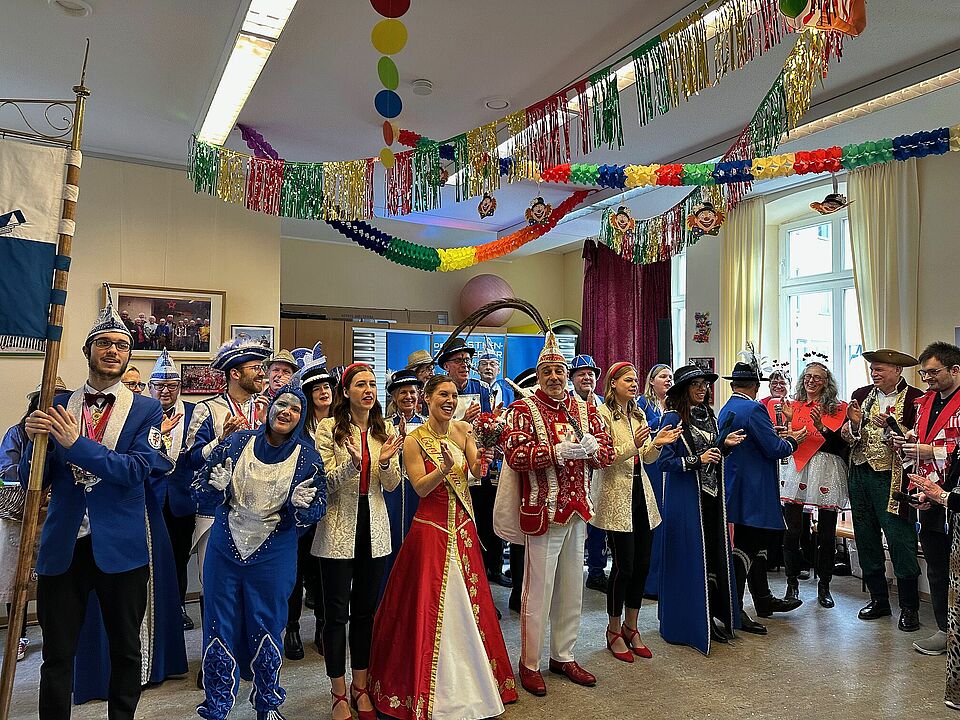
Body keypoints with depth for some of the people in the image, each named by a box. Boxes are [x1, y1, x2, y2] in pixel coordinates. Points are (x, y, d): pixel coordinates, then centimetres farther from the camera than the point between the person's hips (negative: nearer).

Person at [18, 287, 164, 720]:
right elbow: (31, 481, 3)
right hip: (62, 547, 1)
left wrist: (76, 444, -22)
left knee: (125, 649, 14)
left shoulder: (146, 410, -1)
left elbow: (137, 470, -15)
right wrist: (36, 439, -16)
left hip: (120, 548, -1)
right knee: (57, 655, 10)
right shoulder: (57, 407, 5)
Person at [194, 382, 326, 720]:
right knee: (220, 626, 10)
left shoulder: (307, 457, -6)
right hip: (225, 548, 1)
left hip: (274, 554, -1)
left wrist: (303, 505, -25)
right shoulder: (236, 442, -5)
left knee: (267, 626, 12)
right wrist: (217, 487, -21)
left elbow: (316, 511, -3)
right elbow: (201, 490, 1)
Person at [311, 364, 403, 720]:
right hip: (338, 528, -3)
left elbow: (392, 485, 4)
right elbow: (324, 483, -11)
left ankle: (360, 687, 30)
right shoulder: (329, 428, -7)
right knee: (337, 612, 5)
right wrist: (352, 463, -29)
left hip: (374, 527, 4)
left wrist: (386, 462, -17)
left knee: (366, 609, 14)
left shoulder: (385, 430, 5)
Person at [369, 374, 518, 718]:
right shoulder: (414, 439, -8)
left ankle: (470, 683, 30)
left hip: (463, 527, 4)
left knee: (468, 605, 12)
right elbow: (420, 487, -14)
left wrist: (483, 456, -26)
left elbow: (478, 471, -6)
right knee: (431, 607, 3)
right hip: (431, 529, -4)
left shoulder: (463, 430, 3)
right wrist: (444, 468, -30)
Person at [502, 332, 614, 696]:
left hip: (577, 509, 6)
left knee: (571, 588, 16)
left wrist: (592, 448, -15)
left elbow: (607, 452, 7)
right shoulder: (523, 410, -7)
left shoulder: (585, 410, 10)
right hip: (542, 511, -6)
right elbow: (514, 454, -20)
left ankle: (563, 656, 33)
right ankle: (529, 663, 21)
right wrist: (558, 451, -28)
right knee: (539, 591, 3)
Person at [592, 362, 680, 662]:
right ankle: (614, 631, 17)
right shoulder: (603, 414, -9)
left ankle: (631, 627, 26)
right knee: (624, 566, -2)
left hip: (640, 493, 7)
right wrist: (633, 446, -27)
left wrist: (657, 443, -8)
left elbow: (647, 458, 12)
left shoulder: (638, 414, 14)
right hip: (615, 496, -7)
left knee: (642, 564, 9)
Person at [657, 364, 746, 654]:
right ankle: (689, 623, 13)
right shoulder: (673, 418, -10)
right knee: (690, 558, 0)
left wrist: (725, 444, 2)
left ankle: (714, 617, 21)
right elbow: (664, 461, -14)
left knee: (716, 556, 9)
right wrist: (696, 460, -21)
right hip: (685, 499, -7)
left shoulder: (709, 415, 12)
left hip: (713, 496, 7)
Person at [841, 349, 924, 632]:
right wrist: (854, 424, -12)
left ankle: (909, 607, 11)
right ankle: (878, 599, 25)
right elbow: (845, 437, 8)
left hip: (892, 479, -5)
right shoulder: (861, 395, 10)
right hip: (860, 475, 5)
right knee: (866, 539, 11)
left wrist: (892, 425, -23)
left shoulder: (914, 398, -4)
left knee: (901, 540, -4)